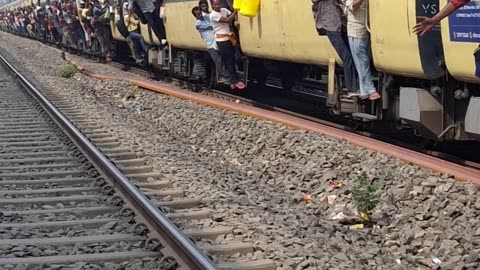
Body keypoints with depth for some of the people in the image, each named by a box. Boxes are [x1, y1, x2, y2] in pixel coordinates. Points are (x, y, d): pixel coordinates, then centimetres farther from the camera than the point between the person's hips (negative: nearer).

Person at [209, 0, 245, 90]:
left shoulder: (224, 10, 6)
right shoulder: (213, 15, -16)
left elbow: (232, 16, 2)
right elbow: (227, 20, -22)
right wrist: (236, 11, -20)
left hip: (229, 38, 7)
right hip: (222, 40, -7)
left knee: (232, 61, 10)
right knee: (228, 62, 1)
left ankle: (233, 82, 16)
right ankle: (236, 81, 8)